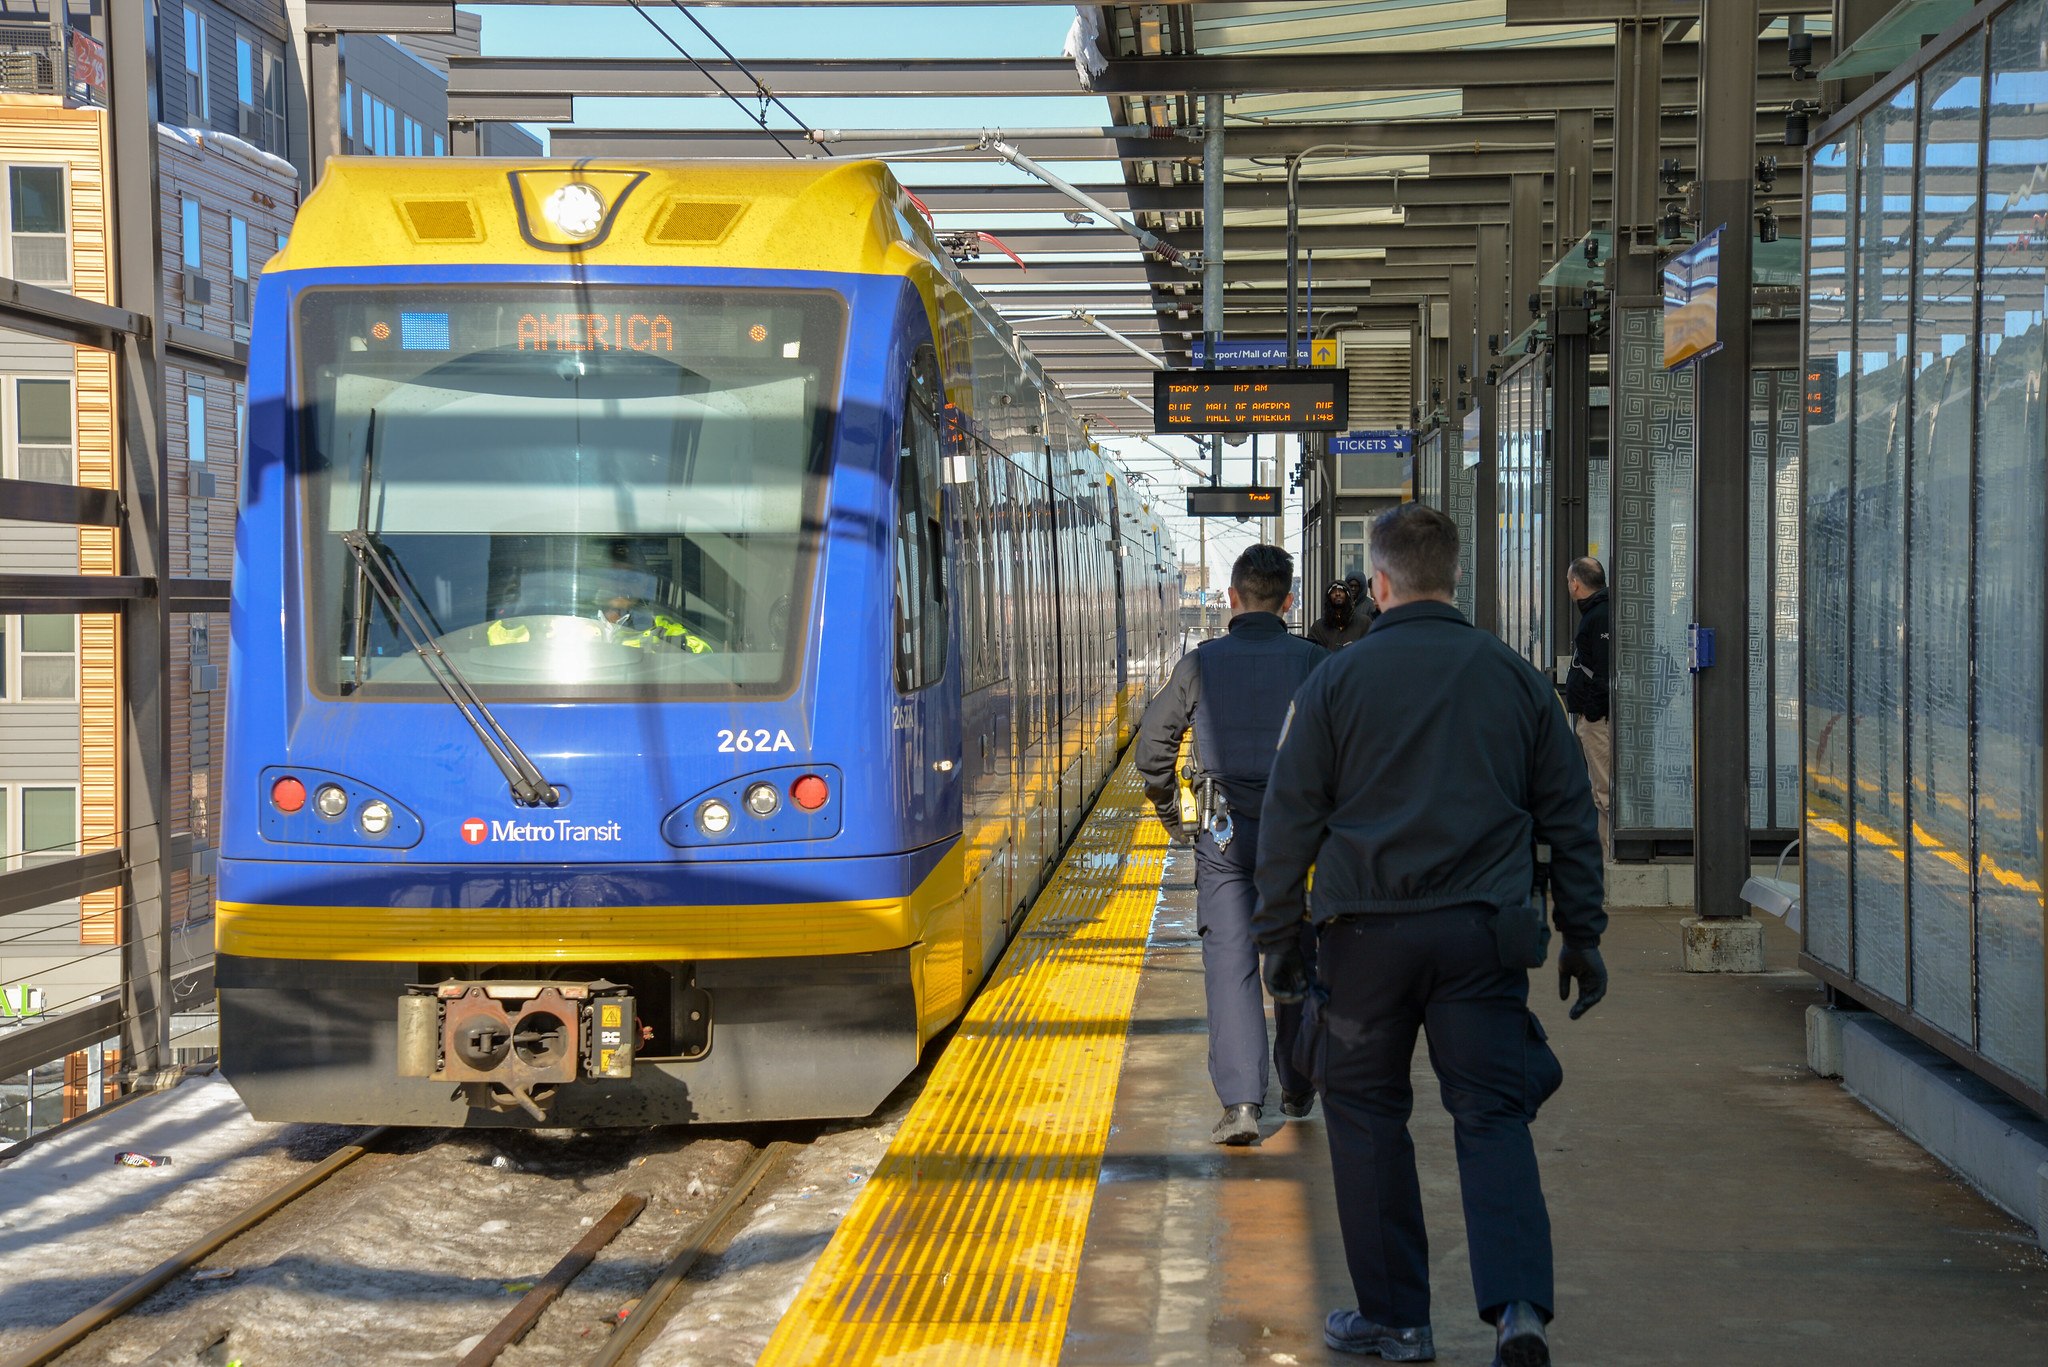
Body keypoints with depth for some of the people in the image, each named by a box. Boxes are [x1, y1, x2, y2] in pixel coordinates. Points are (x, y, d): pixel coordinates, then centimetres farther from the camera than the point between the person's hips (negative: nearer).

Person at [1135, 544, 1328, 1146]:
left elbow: (1153, 745, 1)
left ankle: (1241, 1101, -11)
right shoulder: (1314, 663, -2)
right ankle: (1298, 1088, 26)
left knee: (1230, 963, -1)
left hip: (1225, 831, -1)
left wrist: (1171, 815, 16)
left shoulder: (1201, 663, -2)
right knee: (1297, 958, 15)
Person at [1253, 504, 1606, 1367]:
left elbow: (1289, 818, 0)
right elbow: (1568, 816, 10)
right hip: (1483, 936, 2)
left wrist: (1279, 938, 7)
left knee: (1366, 1114, 11)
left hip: (1368, 935, -2)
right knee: (1492, 1115, 5)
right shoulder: (1515, 680, 7)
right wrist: (1582, 936, 16)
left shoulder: (1337, 681, -1)